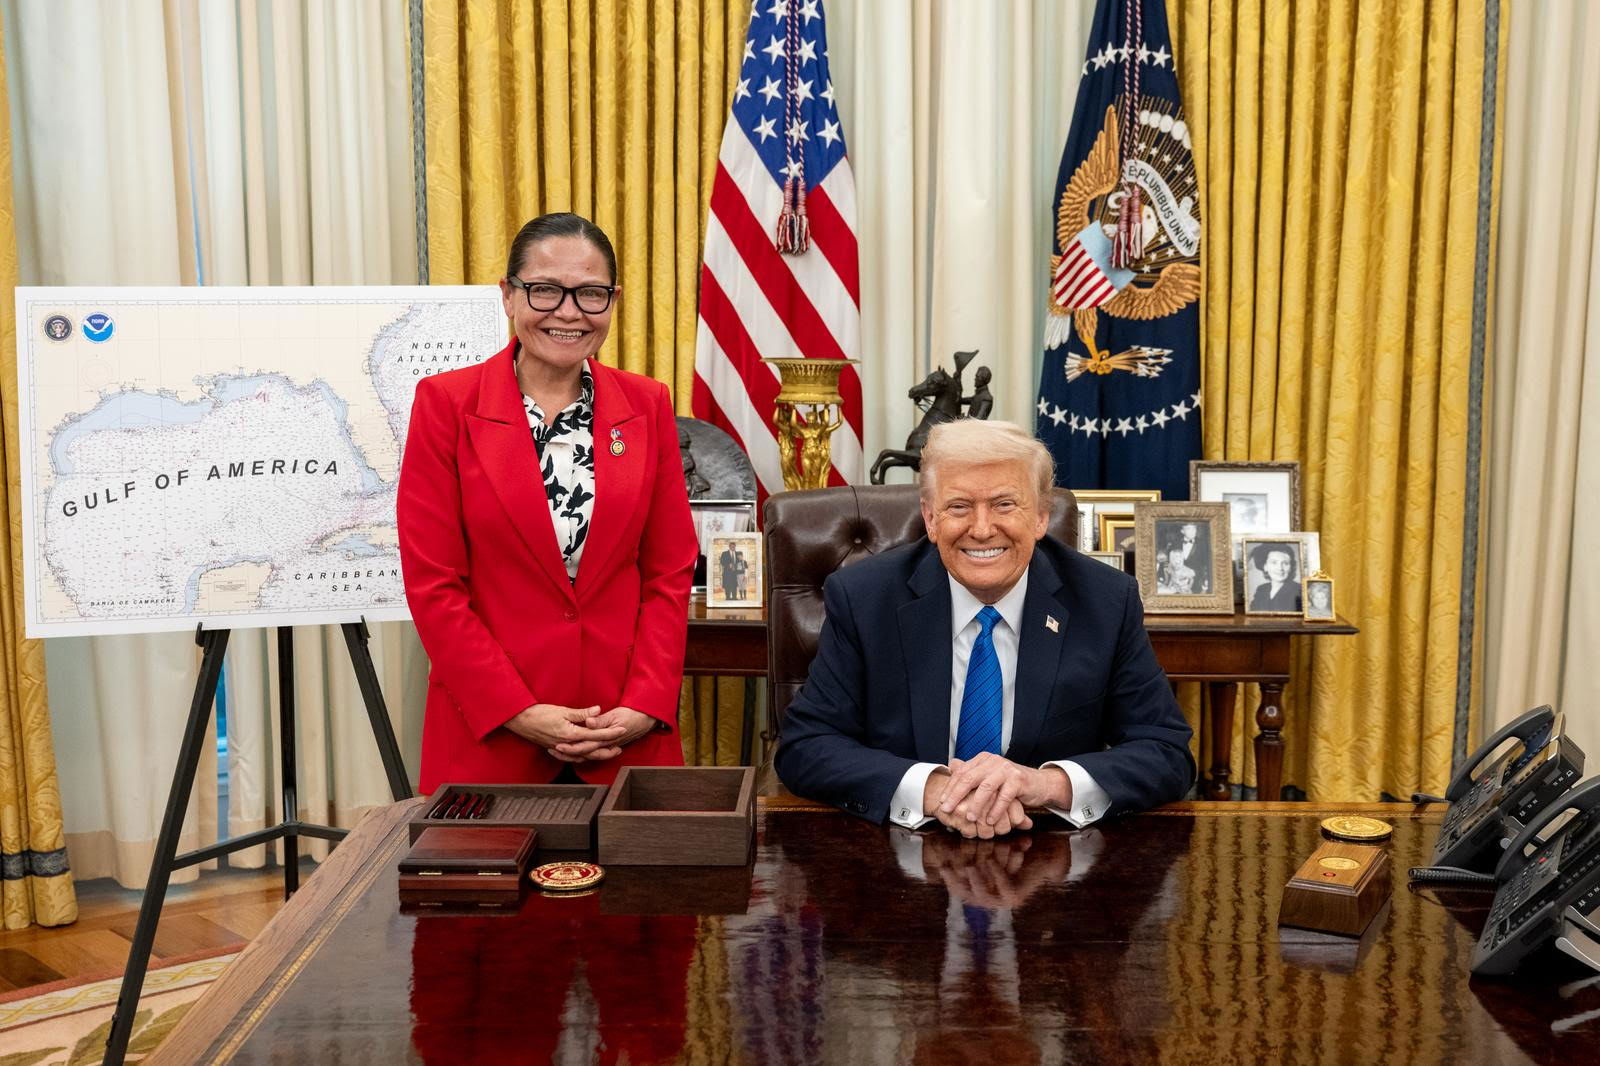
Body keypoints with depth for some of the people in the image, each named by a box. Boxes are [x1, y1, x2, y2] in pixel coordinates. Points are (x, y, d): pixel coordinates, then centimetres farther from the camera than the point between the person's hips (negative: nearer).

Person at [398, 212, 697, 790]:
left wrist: (644, 707, -7)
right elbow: (432, 584, -5)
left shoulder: (647, 406, 5)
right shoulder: (446, 404, -3)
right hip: (487, 736, -2)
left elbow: (670, 571, 4)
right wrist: (518, 712, -11)